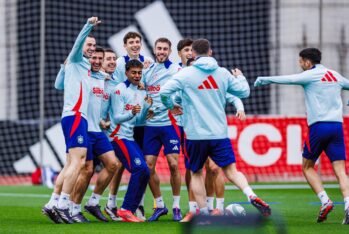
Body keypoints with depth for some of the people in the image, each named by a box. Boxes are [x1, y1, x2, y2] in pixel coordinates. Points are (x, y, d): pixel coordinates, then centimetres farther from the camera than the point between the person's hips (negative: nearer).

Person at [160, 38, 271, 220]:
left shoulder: (186, 73, -4)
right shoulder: (223, 73, 5)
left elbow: (164, 92, -10)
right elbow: (244, 91, 13)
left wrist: (171, 106, 11)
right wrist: (240, 77, 34)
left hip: (196, 134, -2)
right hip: (219, 132, 2)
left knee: (196, 173, 15)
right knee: (231, 170, 1)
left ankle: (204, 213, 11)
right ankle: (251, 196, -23)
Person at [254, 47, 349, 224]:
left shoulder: (311, 75, -2)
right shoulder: (335, 75, 16)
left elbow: (288, 79, -10)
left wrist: (264, 80, 1)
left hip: (319, 126, -5)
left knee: (307, 167, 12)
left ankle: (325, 201, -5)